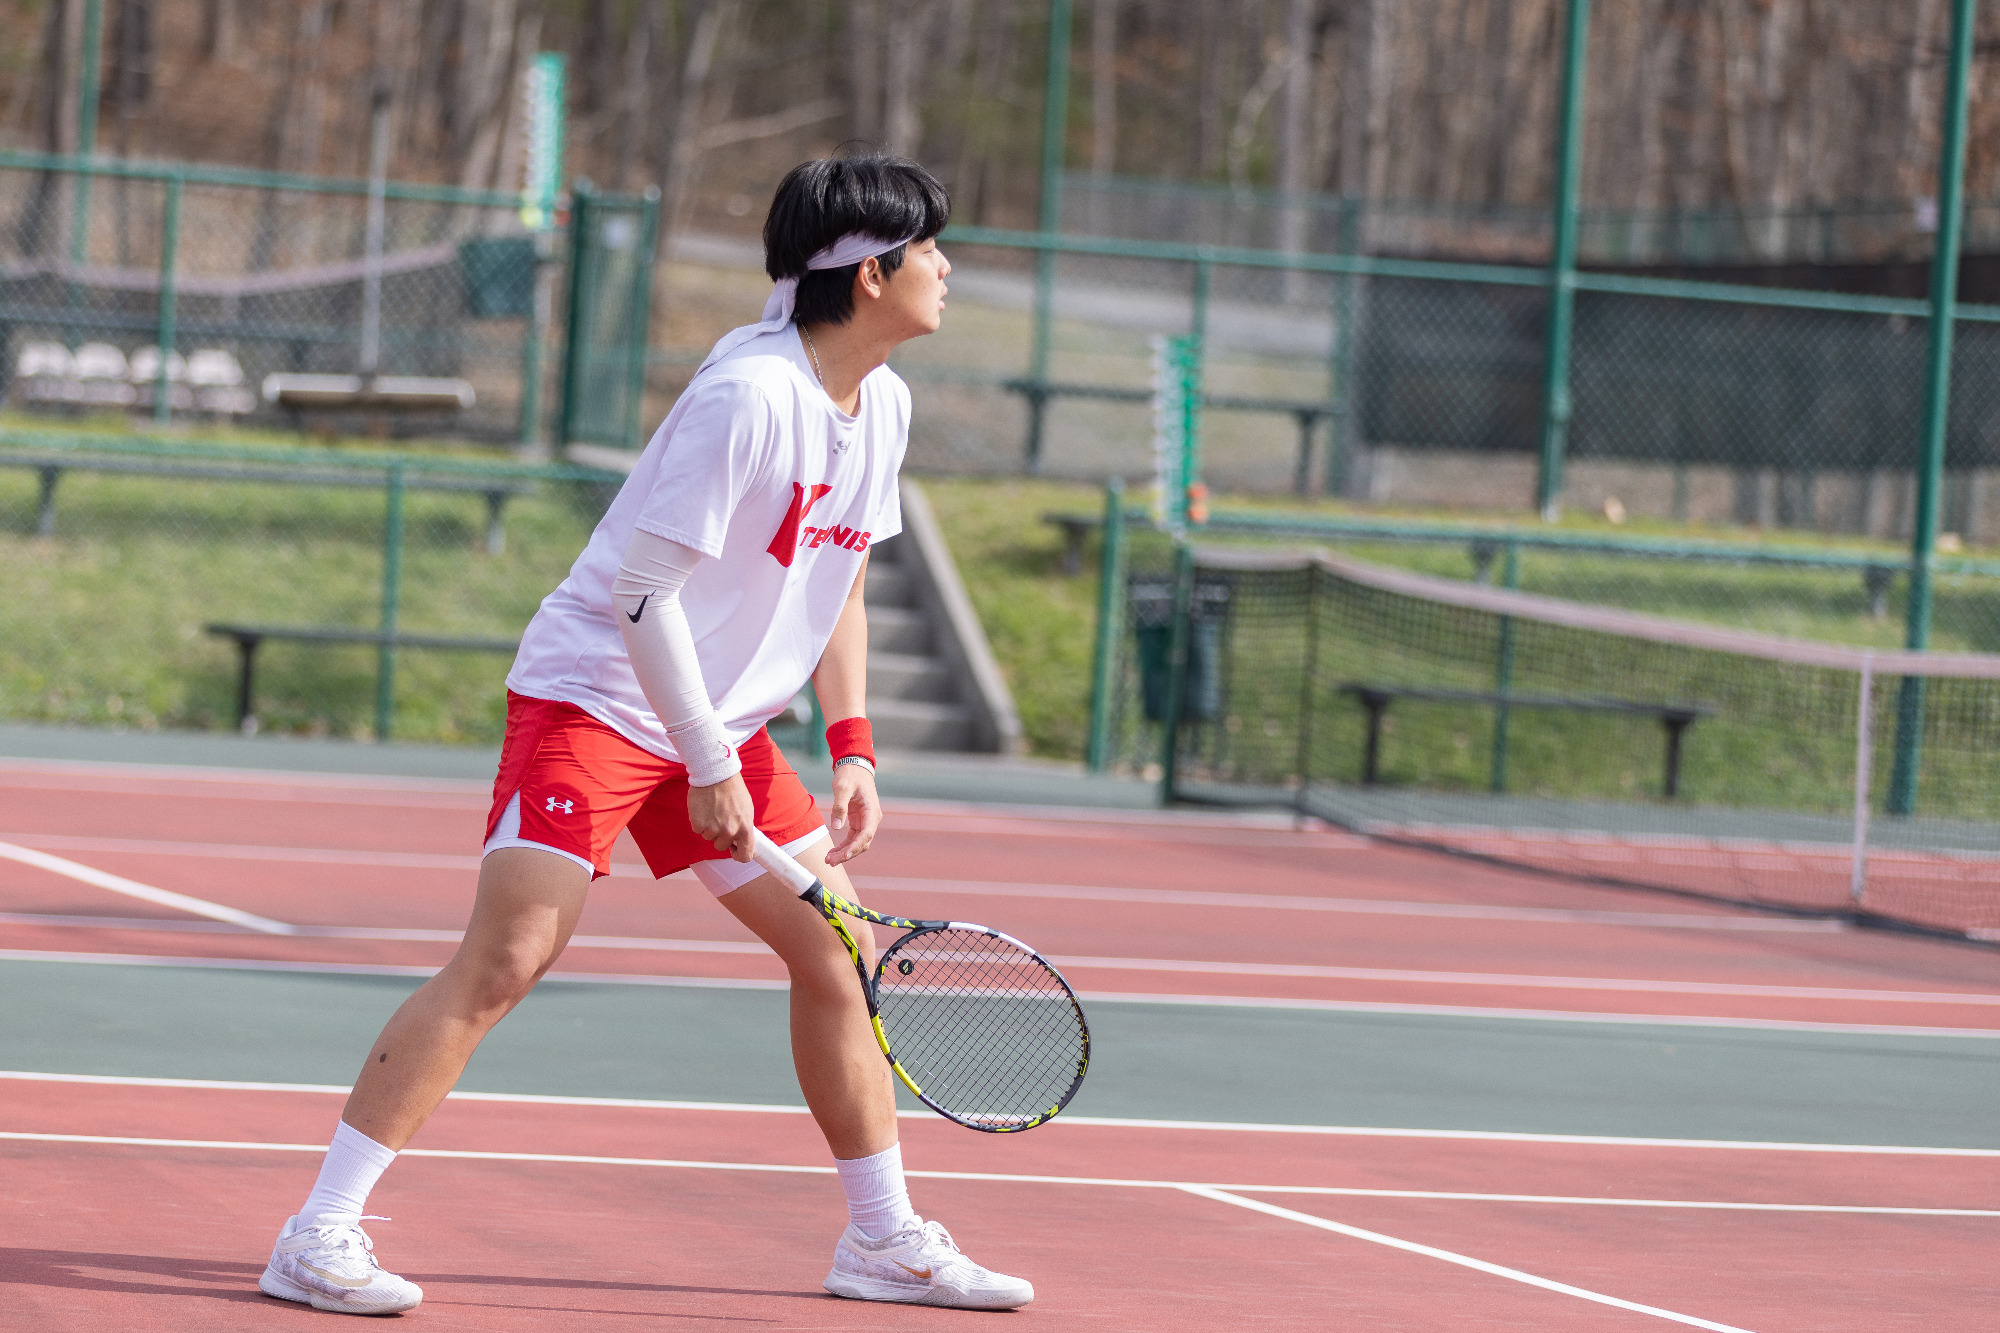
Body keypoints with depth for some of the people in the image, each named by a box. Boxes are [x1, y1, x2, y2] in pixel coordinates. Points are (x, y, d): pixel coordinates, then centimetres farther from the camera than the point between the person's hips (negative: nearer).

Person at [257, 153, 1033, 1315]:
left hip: (724, 720, 9)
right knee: (506, 959, -17)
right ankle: (321, 1239, -15)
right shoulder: (748, 397, -23)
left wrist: (853, 749, 6)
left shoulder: (884, 406, 4)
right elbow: (643, 589, -22)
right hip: (594, 696, -9)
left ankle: (885, 1242, 19)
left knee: (839, 948, 7)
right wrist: (706, 765, -19)